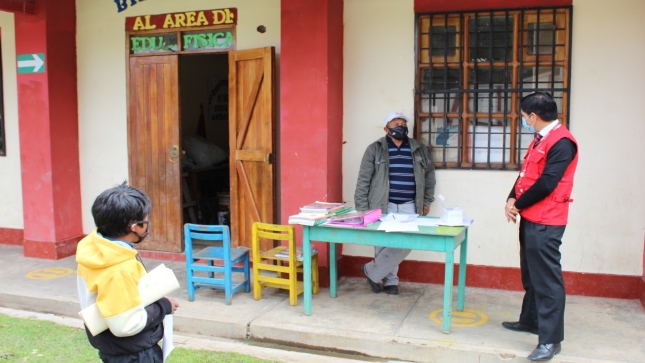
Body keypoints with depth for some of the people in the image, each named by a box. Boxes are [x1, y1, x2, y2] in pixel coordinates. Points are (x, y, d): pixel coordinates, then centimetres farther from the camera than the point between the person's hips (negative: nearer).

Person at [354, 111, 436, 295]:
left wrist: (426, 201, 15)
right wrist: (361, 209, -8)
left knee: (404, 244, -6)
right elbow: (363, 180, -3)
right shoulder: (375, 149, -2)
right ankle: (390, 281, 21)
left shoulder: (419, 149, 8)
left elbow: (429, 175, 19)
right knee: (384, 244, 1)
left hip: (408, 207, 3)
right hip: (383, 206, -2)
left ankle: (372, 272, 9)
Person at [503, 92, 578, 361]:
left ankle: (550, 340, 0)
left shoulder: (561, 142, -16)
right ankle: (530, 320, 34)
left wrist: (518, 205, -10)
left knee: (547, 279, -6)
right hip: (530, 219, 10)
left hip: (545, 223, -10)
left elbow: (546, 183, -21)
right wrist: (512, 200, 0)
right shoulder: (540, 139, 16)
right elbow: (525, 174, 16)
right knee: (531, 275, 20)